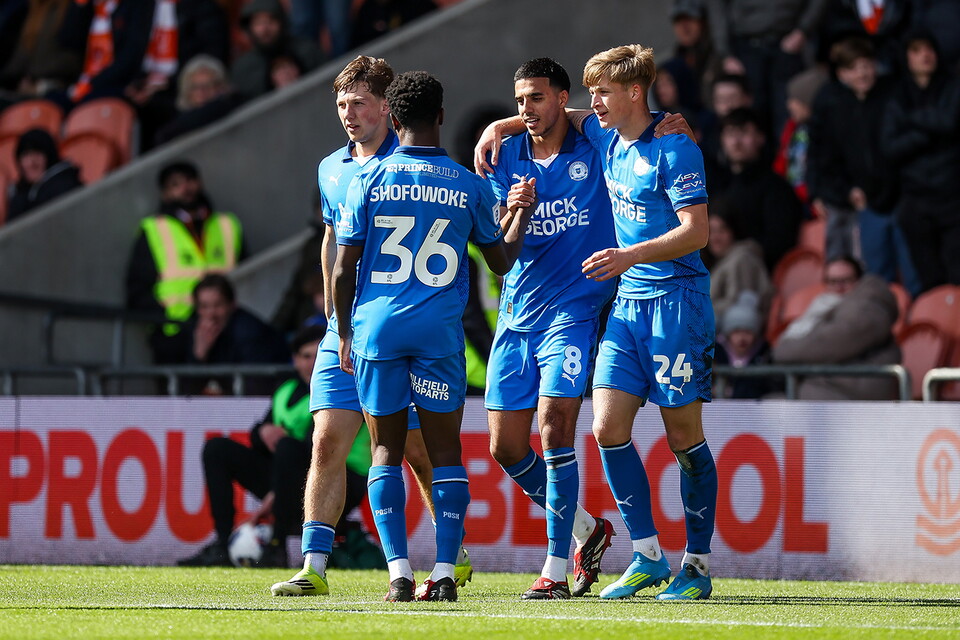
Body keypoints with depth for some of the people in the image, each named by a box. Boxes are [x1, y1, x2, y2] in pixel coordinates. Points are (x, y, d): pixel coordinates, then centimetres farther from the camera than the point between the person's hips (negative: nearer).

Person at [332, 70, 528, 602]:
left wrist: (346, 335, 13)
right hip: (440, 333, 0)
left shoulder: (367, 182, 0)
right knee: (445, 451, 6)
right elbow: (501, 261, 14)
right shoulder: (469, 186, 3)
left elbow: (343, 270, 1)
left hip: (376, 329, 0)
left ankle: (399, 572, -3)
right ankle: (444, 573, -3)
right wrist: (520, 212, 29)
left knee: (386, 451, 7)